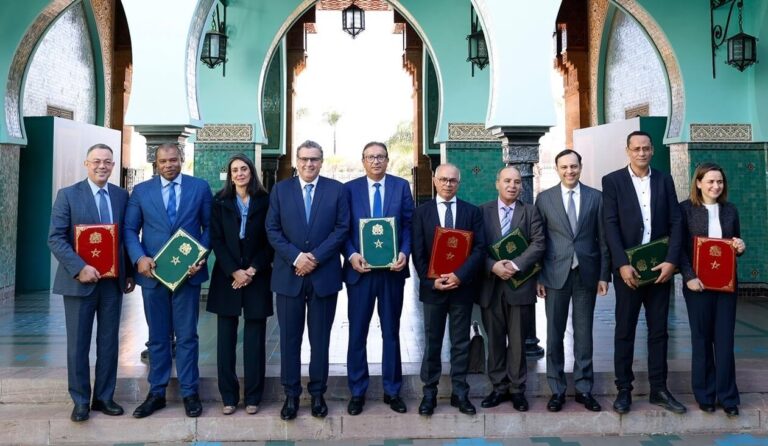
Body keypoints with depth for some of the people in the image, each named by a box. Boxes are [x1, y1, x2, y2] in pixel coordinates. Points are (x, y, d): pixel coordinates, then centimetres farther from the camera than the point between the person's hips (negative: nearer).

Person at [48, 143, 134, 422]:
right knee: (78, 343, 5)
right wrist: (79, 268, -20)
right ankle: (80, 401, 17)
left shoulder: (122, 196, 7)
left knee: (108, 342, 10)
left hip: (113, 281, 3)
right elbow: (55, 238, -9)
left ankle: (104, 397, 21)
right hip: (79, 281, -3)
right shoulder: (68, 195, -3)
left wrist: (130, 273, 6)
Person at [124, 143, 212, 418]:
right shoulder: (141, 191, 6)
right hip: (153, 273, 1)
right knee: (158, 336, 11)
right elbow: (130, 229, 5)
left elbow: (210, 227, 3)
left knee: (187, 335, 6)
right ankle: (156, 393, 22)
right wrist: (139, 258, -12)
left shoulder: (200, 187, 3)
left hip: (188, 272, -1)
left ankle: (190, 392, 16)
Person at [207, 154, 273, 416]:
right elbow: (216, 240, 1)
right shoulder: (220, 201, 7)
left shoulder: (265, 201, 4)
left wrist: (253, 270, -10)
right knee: (226, 338, 2)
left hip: (257, 276, -1)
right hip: (227, 276, 1)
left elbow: (270, 240, 1)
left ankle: (253, 396, 10)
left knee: (254, 338, 2)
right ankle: (229, 397, 10)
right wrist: (234, 271, -10)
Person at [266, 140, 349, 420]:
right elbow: (272, 230, 1)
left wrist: (316, 257, -12)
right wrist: (296, 257, -12)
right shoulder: (280, 189, 6)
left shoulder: (336, 189, 4)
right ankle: (291, 395, 18)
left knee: (320, 338, 8)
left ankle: (318, 394, 20)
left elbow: (342, 228, -3)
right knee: (289, 338, 6)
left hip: (324, 275, 0)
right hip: (288, 275, 1)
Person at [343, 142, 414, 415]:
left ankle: (392, 391, 23)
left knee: (391, 331, 11)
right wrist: (352, 255, -14)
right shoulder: (350, 188, 3)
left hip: (392, 269, 1)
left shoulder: (401, 186, 4)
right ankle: (357, 392, 19)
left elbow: (409, 224, 2)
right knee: (357, 332, 6)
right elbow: (343, 228, 1)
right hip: (360, 268, 0)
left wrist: (404, 253, -14)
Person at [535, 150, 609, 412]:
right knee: (554, 334, 5)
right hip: (556, 274, 0)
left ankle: (583, 388, 18)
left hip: (586, 274, 1)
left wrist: (604, 275, 0)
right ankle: (557, 389, 16)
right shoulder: (544, 198, 3)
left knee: (584, 333, 7)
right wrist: (538, 277, -2)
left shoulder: (596, 197, 4)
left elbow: (603, 239, 5)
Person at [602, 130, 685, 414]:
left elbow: (675, 222, 4)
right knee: (624, 331, 4)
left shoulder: (664, 180, 9)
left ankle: (658, 390, 18)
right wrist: (622, 264, -16)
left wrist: (671, 260, -8)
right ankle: (624, 390, 12)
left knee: (658, 330, 9)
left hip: (660, 267, 3)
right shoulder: (612, 181, 0)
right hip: (628, 268, -3)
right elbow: (610, 225, -7)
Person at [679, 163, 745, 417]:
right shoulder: (686, 209, -3)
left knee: (725, 340, 4)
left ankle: (727, 396, 14)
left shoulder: (730, 210, 9)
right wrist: (689, 276, -16)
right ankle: (705, 394, 18)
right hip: (698, 283, -3)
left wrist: (740, 248, -6)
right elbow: (679, 246, -6)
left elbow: (737, 245, 18)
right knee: (702, 339, 7)